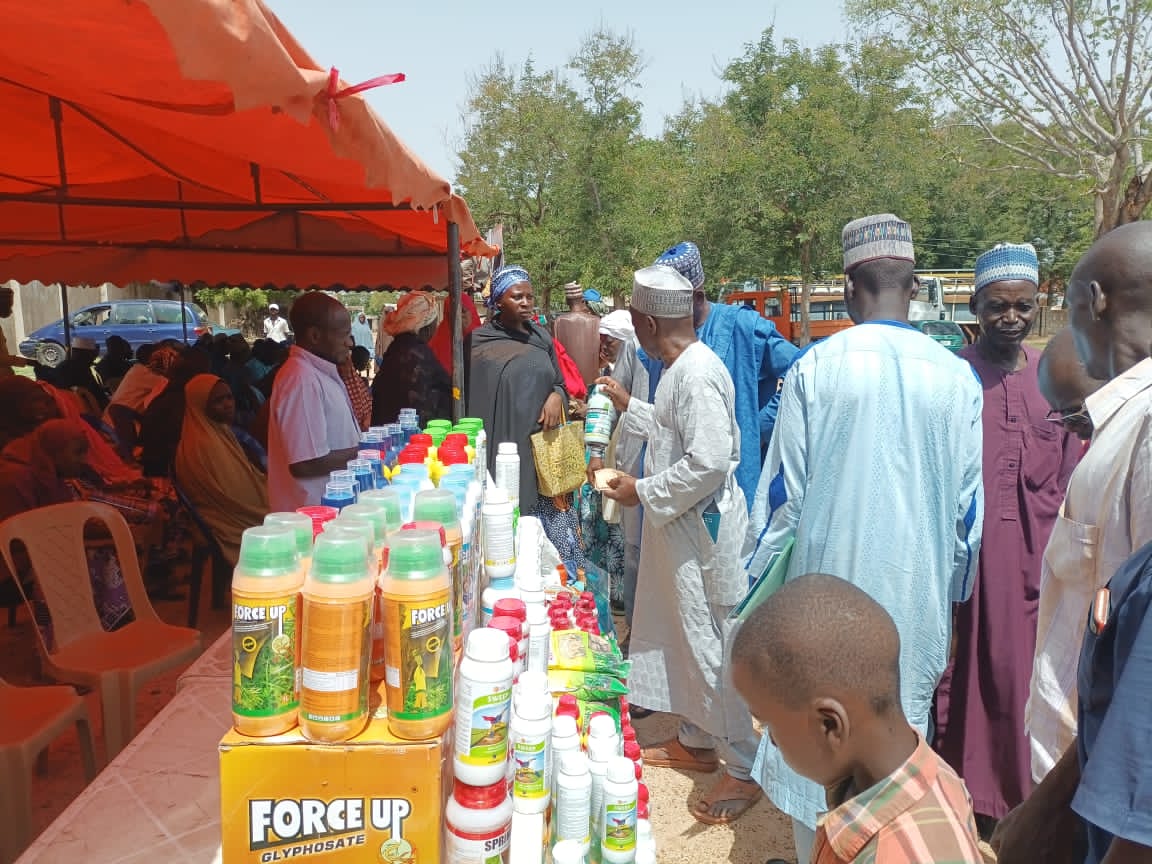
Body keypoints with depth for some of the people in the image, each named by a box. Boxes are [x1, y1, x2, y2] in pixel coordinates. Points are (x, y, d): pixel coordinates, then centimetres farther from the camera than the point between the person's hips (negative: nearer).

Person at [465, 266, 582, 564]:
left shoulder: (541, 337, 11)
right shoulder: (479, 343, -2)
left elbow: (559, 382, 19)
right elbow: (472, 401, 0)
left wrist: (556, 397, -4)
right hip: (506, 448, -4)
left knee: (552, 527, 4)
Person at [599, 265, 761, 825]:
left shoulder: (697, 373, -22)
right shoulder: (679, 369, 9)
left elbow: (708, 461, -28)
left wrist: (643, 491, -18)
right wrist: (628, 407, 27)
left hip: (702, 526, -10)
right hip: (678, 524, 10)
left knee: (709, 644, 0)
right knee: (680, 635, 20)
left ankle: (744, 770, 16)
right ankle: (694, 742, 37)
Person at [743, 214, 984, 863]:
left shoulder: (816, 366, -10)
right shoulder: (957, 377, -4)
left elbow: (782, 491, -6)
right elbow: (970, 503, 4)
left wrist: (758, 575, 6)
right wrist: (954, 586, 18)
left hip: (829, 577, -2)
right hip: (917, 589, 2)